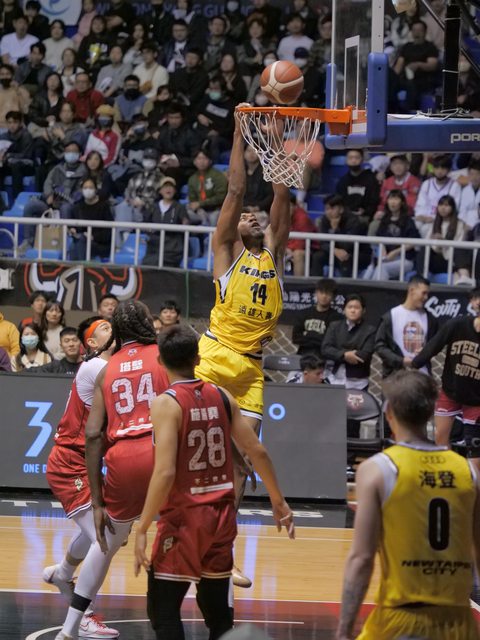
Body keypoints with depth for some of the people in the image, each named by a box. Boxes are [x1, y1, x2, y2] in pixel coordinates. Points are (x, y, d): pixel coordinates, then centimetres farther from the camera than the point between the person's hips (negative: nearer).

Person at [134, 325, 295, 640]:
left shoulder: (166, 403, -13)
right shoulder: (222, 397, 4)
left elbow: (165, 473, -20)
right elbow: (258, 452, 7)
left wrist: (142, 529, -15)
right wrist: (278, 500, 20)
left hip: (184, 518, -6)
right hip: (221, 516, 6)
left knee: (163, 610, 0)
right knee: (217, 609, 17)